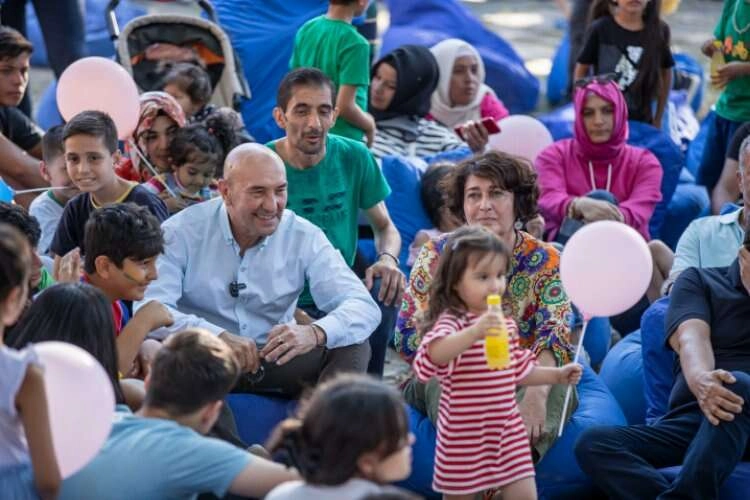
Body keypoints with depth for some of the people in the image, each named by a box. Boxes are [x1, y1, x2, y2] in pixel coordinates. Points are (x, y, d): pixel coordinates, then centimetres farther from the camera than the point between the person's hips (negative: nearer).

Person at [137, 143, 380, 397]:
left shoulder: (305, 237, -3)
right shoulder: (181, 233, -8)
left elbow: (364, 308, -12)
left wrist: (315, 333, -34)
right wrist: (219, 337, -37)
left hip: (277, 359, 2)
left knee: (353, 347, -20)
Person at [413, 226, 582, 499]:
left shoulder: (504, 324, 9)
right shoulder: (451, 321, -17)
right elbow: (434, 354, -41)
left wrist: (556, 375, 15)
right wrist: (474, 332, -54)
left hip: (507, 429, 6)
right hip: (464, 436, -6)